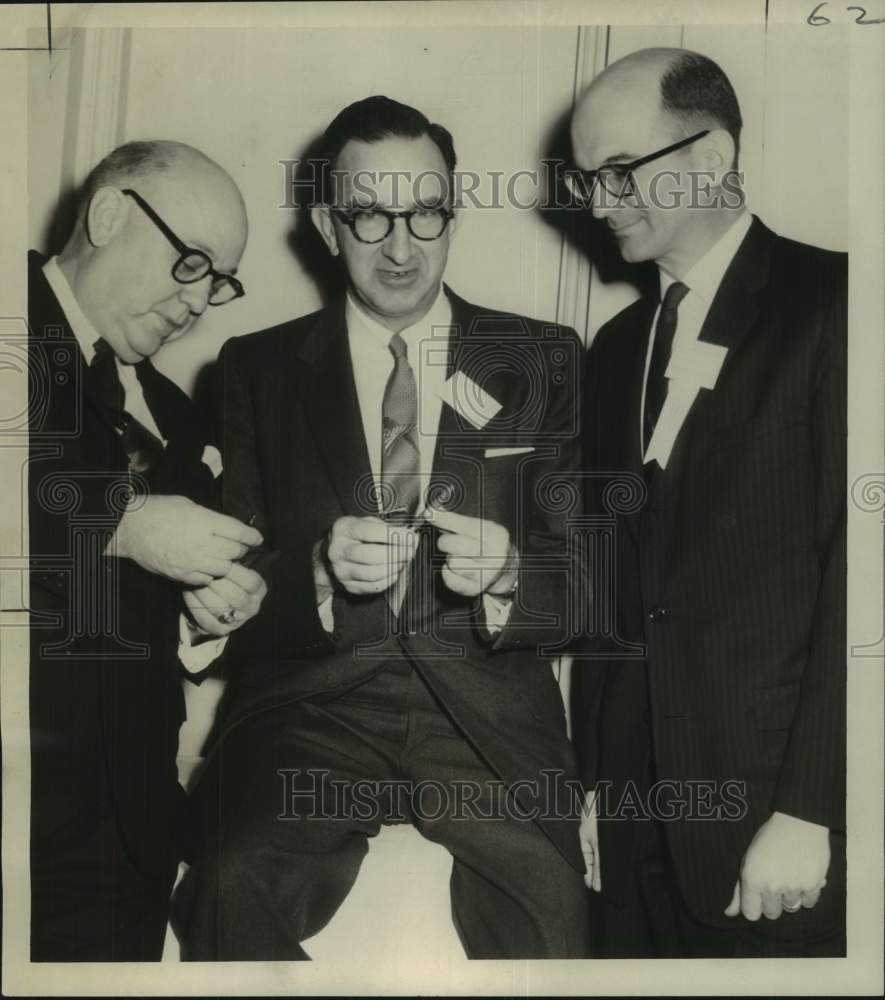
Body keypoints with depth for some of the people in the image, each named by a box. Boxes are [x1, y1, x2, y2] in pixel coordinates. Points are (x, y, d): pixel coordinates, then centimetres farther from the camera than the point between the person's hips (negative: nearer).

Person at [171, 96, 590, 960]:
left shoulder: (542, 361, 11)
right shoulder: (257, 369, 12)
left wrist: (507, 572, -16)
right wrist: (321, 569, -15)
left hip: (485, 703, 0)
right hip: (311, 702, 1)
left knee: (547, 912, -29)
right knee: (233, 894, -29)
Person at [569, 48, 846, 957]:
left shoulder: (830, 305, -6)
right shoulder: (617, 347, 13)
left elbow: (852, 568, -12)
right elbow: (612, 582, 12)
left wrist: (807, 811, -15)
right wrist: (594, 779, 9)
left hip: (775, 802, -5)